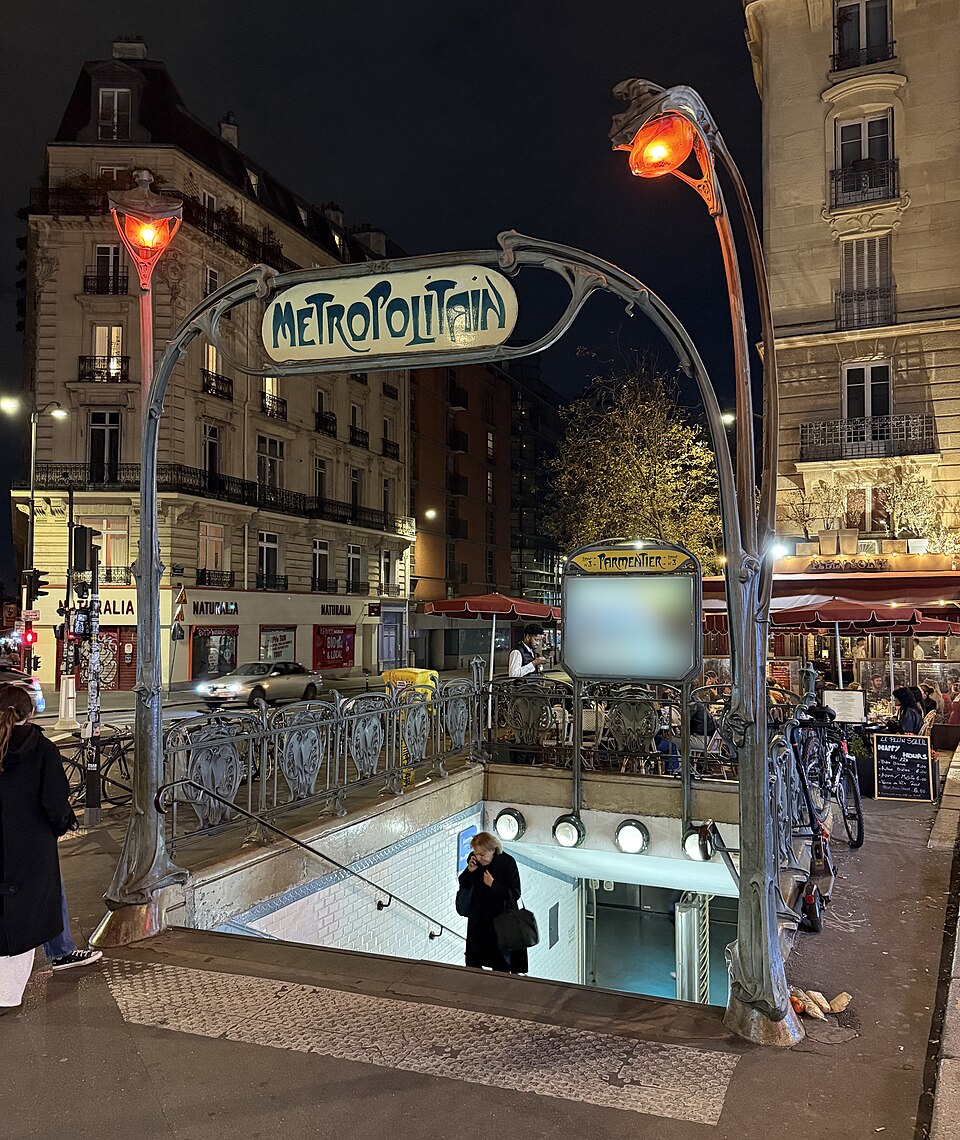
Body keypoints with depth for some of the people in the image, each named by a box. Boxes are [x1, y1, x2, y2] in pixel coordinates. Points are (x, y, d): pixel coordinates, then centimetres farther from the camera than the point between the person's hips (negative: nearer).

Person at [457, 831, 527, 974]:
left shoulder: (507, 862, -22)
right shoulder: (473, 859, -10)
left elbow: (515, 894, -19)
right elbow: (463, 884, 3)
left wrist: (493, 884, -29)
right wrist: (469, 871, -17)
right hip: (478, 918, 4)